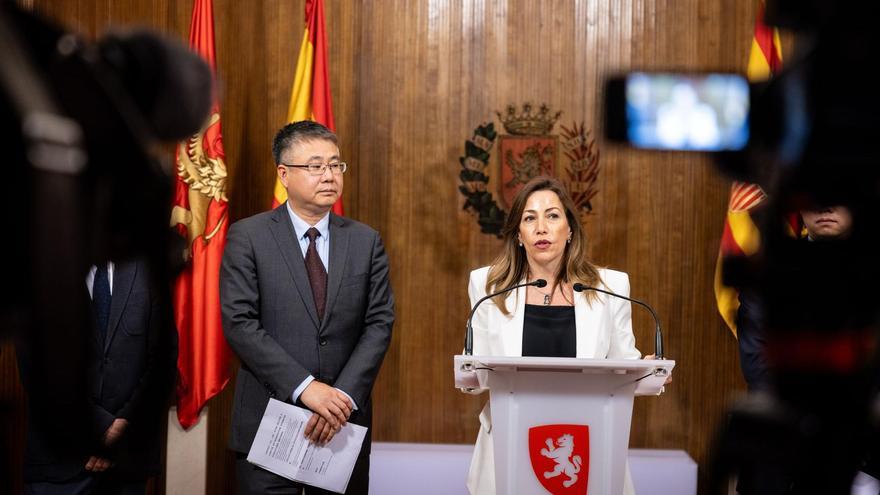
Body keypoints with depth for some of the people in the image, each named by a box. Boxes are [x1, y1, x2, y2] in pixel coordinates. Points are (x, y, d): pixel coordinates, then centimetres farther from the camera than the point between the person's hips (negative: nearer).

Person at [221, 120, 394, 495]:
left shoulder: (365, 241, 7)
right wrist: (305, 387, -17)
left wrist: (343, 397, -12)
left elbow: (379, 323, 1)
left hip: (345, 421, 3)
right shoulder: (247, 237, -1)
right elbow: (239, 323, -9)